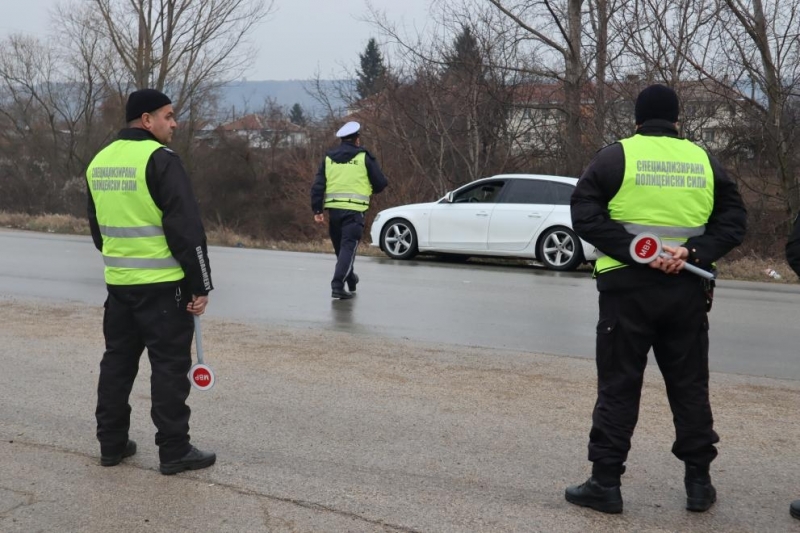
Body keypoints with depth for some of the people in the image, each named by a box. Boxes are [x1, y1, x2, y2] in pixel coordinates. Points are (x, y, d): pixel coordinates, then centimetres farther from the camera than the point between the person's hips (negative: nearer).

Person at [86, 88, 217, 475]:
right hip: (162, 284, -7)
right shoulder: (160, 159, -14)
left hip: (118, 283, 7)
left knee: (117, 360, 16)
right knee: (169, 365, 0)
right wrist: (200, 285, -12)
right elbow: (187, 229, -17)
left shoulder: (100, 161, 10)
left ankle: (112, 444, 22)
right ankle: (174, 451, 5)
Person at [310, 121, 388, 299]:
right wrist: (369, 189, 21)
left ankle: (350, 279, 36)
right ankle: (337, 285, -18)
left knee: (340, 247, 20)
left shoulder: (329, 157, 10)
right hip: (354, 210, -5)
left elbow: (318, 186, 5)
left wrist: (317, 210, 5)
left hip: (333, 209, 5)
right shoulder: (363, 157, -1)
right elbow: (380, 183, -1)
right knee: (348, 247, -6)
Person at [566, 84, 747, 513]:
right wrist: (692, 251, -9)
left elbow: (584, 215, -10)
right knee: (689, 386, 13)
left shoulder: (617, 156, -1)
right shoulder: (703, 161, 9)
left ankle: (605, 482, 5)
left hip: (627, 286, -3)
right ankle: (699, 482, 17)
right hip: (688, 290, 3)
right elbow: (733, 221, 4)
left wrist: (635, 249, -15)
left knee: (618, 387, 4)